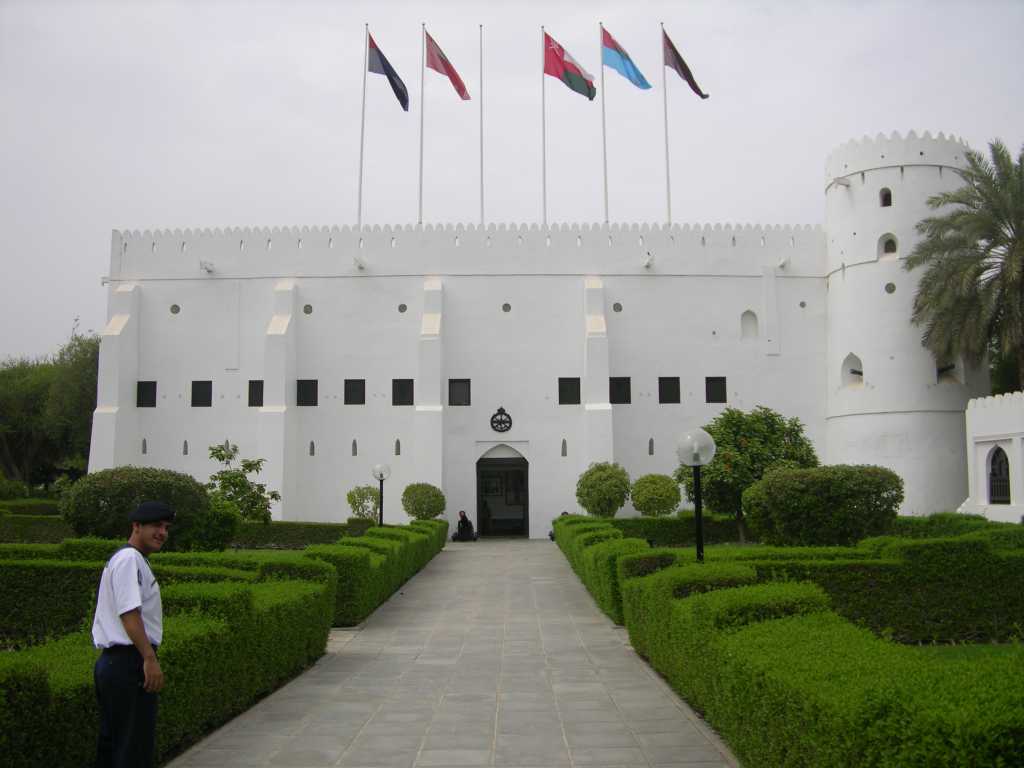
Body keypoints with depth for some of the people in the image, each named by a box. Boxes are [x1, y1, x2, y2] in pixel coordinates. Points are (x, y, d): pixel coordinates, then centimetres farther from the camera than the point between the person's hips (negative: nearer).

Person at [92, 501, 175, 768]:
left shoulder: (121, 559, 20)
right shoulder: (130, 559, -14)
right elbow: (129, 613, -22)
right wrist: (150, 659, -24)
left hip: (110, 663, 11)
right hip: (129, 662, -11)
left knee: (111, 741, 16)